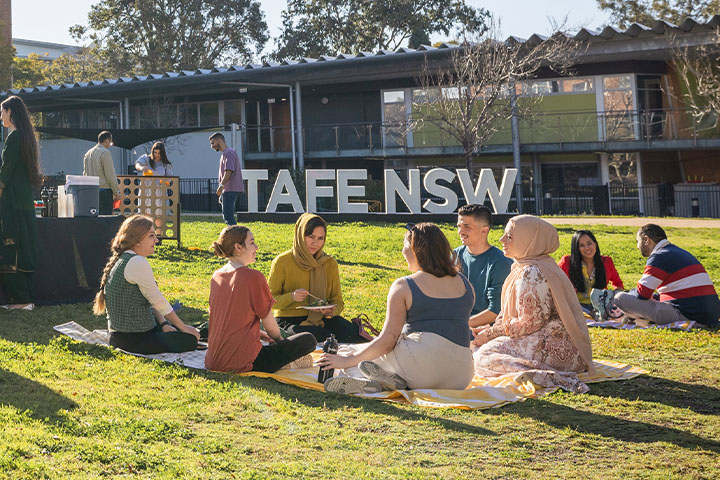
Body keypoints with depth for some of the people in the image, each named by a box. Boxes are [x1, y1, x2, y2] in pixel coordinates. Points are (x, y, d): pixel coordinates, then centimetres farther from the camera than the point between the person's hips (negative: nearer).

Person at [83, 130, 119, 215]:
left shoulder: (88, 153, 14)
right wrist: (116, 192, -5)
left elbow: (85, 173, 18)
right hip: (104, 190, -8)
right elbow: (110, 174, -12)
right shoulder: (105, 152, -10)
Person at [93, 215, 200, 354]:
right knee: (190, 339, -11)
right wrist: (183, 327, -6)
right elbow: (159, 301, -15)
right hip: (132, 340, -10)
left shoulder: (121, 259, 12)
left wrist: (163, 324, 3)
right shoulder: (137, 263, -19)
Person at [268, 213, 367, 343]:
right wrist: (291, 297, -22)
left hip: (320, 318, 4)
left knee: (354, 334, -24)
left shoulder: (330, 263, 6)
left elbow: (338, 301, 9)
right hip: (289, 320, -4)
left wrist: (331, 311, -15)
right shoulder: (282, 262, -6)